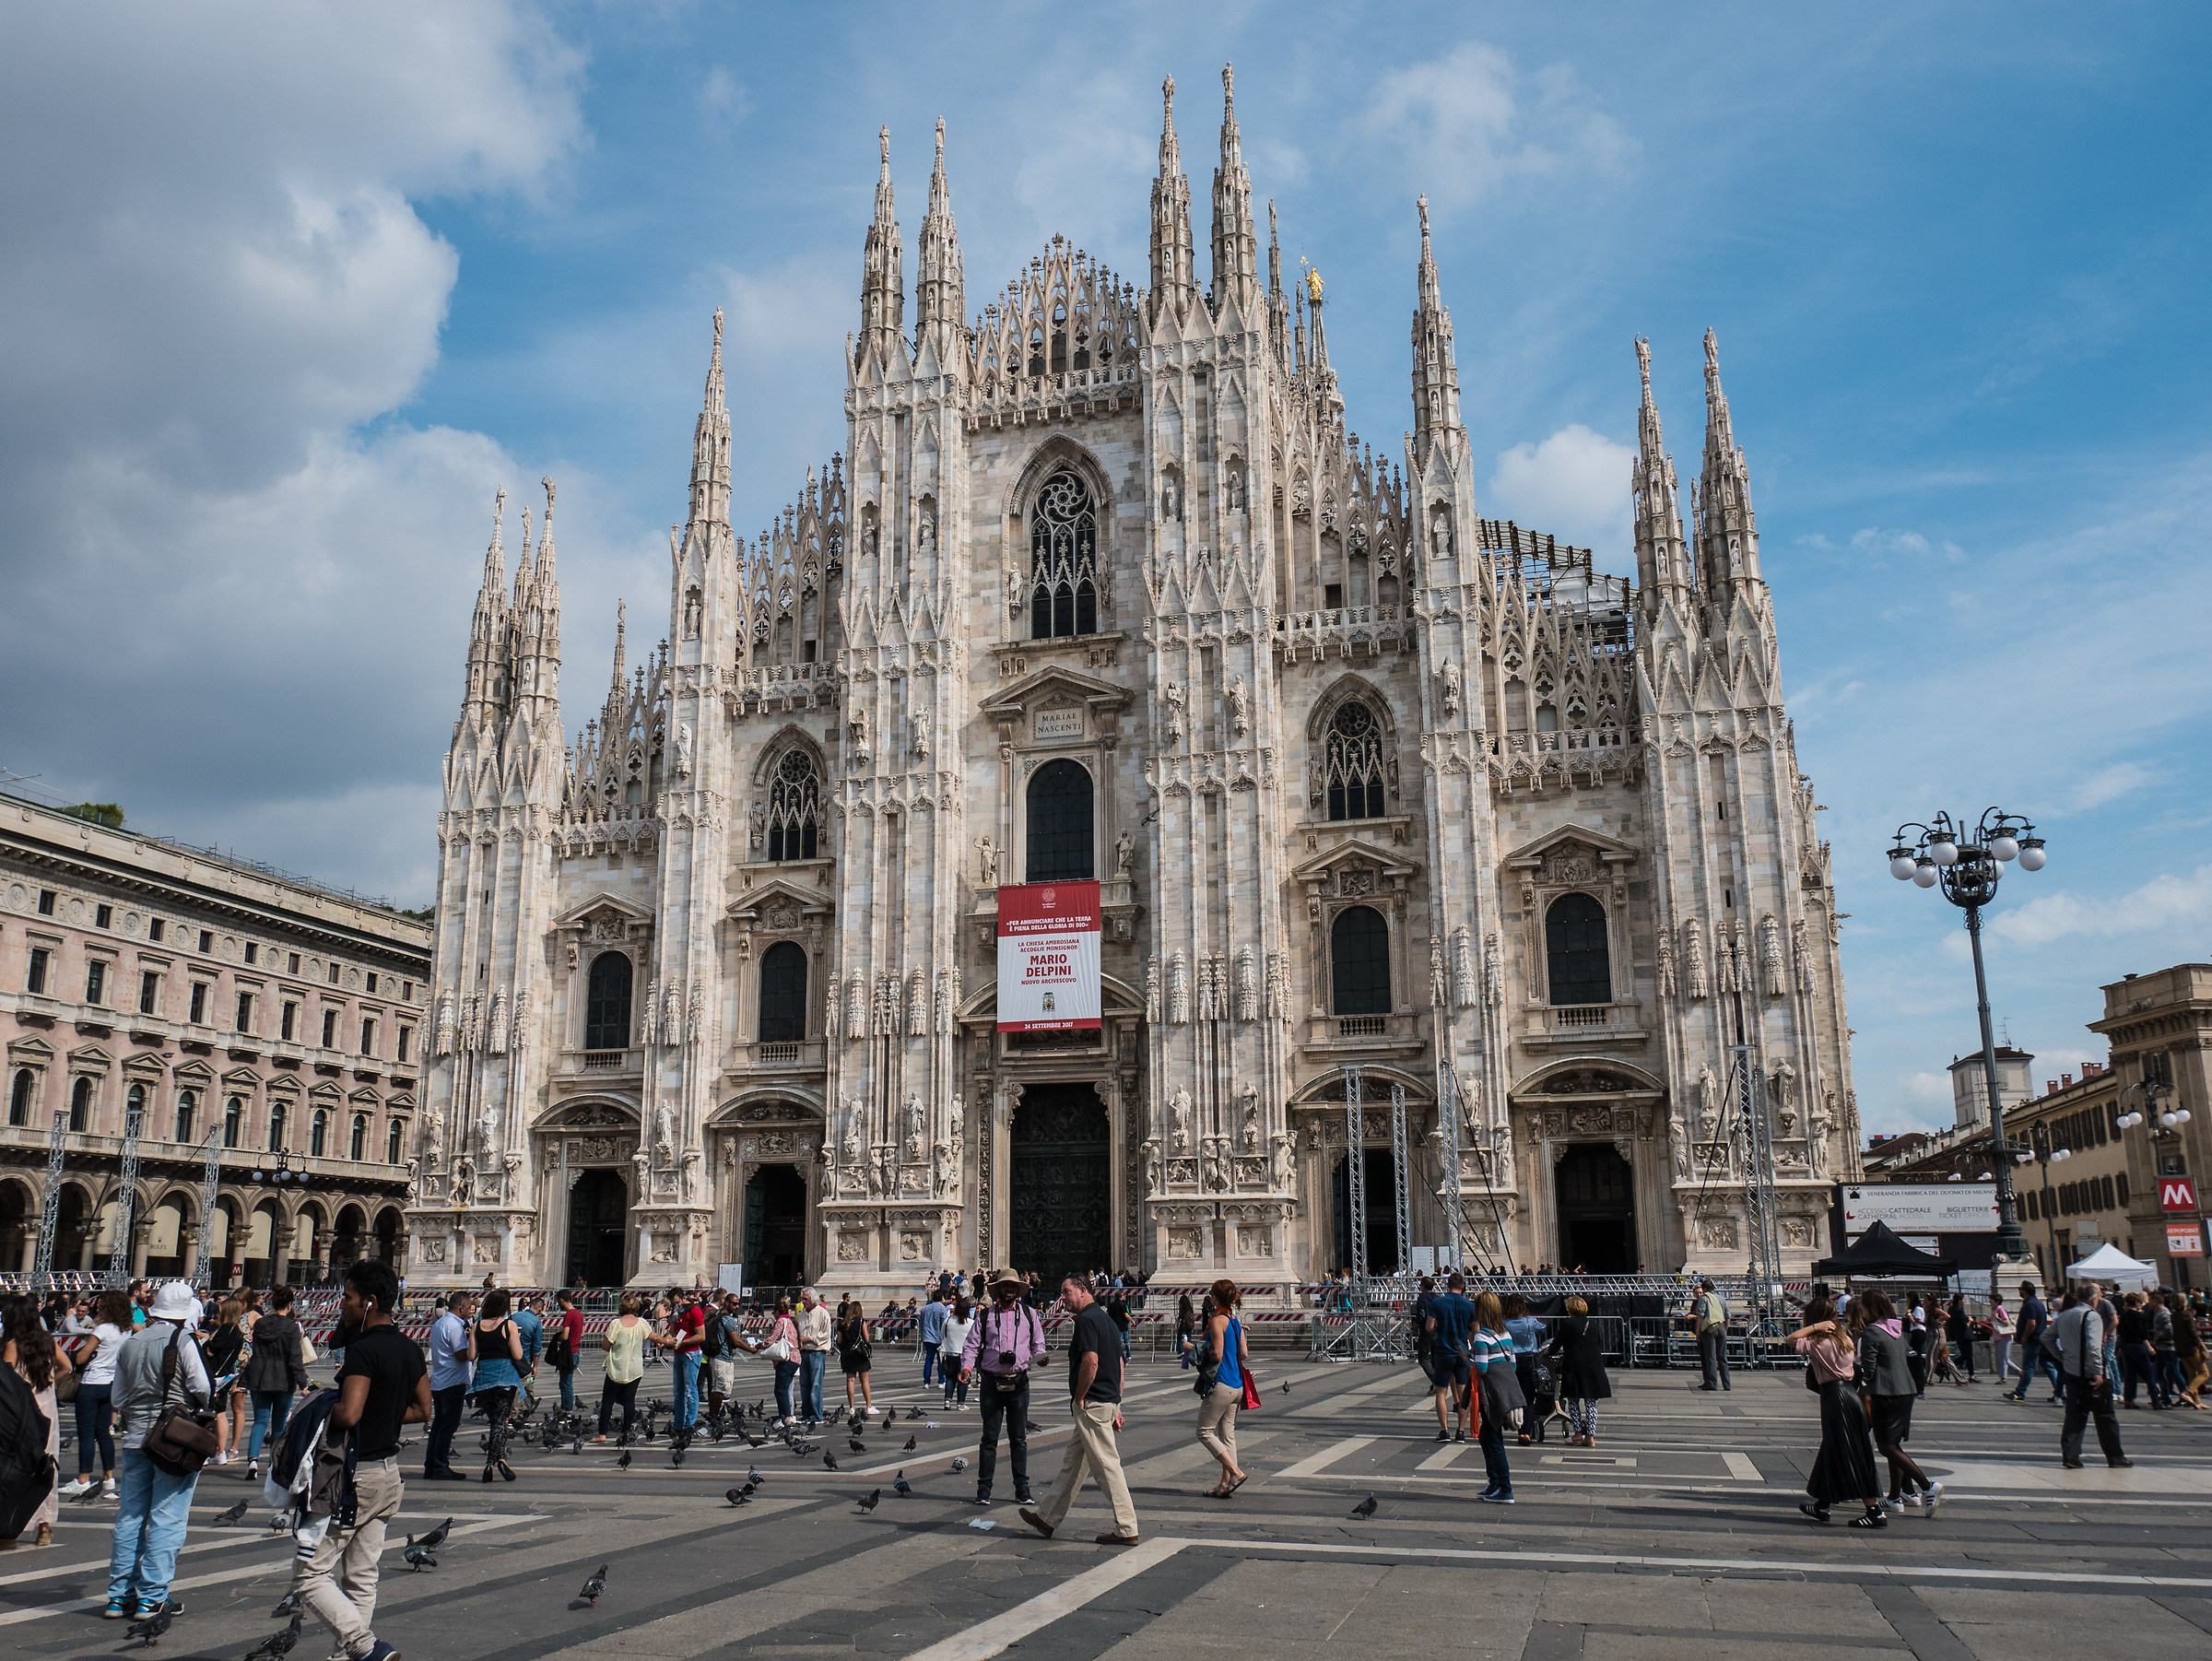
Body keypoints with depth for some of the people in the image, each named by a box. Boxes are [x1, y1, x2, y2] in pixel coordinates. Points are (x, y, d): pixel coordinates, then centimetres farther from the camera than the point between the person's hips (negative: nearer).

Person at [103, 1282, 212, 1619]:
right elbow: (201, 1386, -16)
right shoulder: (182, 1341, -10)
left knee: (129, 1516, 12)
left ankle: (120, 1595, 15)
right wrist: (200, 1406, 5)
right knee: (167, 1519, 0)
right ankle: (152, 1597, 1)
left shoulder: (130, 1344, 8)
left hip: (135, 1439, 6)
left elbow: (118, 1398, 13)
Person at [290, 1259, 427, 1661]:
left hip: (355, 1474, -9)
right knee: (361, 1578, 16)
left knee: (309, 1576, -2)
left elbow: (348, 1414, -30)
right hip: (388, 1470, 9)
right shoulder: (410, 1349, 8)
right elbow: (423, 1410, 15)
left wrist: (321, 1410, -10)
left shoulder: (364, 1350, -19)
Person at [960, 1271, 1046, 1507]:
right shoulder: (985, 1316, 5)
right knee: (989, 1438, 2)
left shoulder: (1029, 1315, 9)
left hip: (1019, 1382, 1)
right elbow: (971, 1345, 5)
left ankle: (1022, 1489, 12)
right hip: (992, 1381, -1)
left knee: (1019, 1438, 5)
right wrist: (967, 1367, -11)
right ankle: (984, 1489, 9)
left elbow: (1038, 1343, 13)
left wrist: (1039, 1357, -8)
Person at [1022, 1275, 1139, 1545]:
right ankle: (1048, 1519, 25)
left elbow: (1091, 1362, -25)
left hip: (1092, 1405, -10)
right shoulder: (1105, 1318, 15)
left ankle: (1127, 1530, 1)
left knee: (1107, 1465, -4)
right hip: (1109, 1402, 10)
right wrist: (1117, 1407, 19)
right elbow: (1119, 1364, 18)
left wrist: (1079, 1398, -12)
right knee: (1073, 1463, 16)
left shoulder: (1086, 1320, -15)